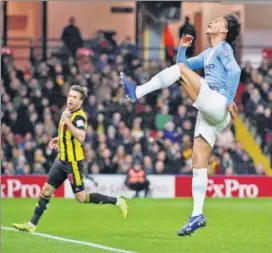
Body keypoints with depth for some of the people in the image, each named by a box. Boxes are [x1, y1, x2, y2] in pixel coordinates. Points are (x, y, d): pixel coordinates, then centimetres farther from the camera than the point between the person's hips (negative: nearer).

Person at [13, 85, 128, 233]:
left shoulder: (79, 117, -20)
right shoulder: (69, 112, 7)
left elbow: (81, 137, -39)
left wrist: (67, 121, -37)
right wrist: (59, 139, 16)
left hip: (73, 162, -9)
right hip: (62, 160, 9)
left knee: (82, 198, -4)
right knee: (46, 190, 8)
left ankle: (117, 201, 7)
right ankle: (32, 225, 12)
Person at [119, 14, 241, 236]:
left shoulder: (223, 48, 3)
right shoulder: (208, 54, 28)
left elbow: (235, 70, -14)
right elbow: (184, 63, 37)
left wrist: (229, 101, -18)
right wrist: (182, 48, 19)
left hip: (218, 105, -9)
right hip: (209, 113, 9)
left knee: (181, 69, -14)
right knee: (198, 163, 1)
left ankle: (137, 93, -17)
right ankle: (198, 216, -2)